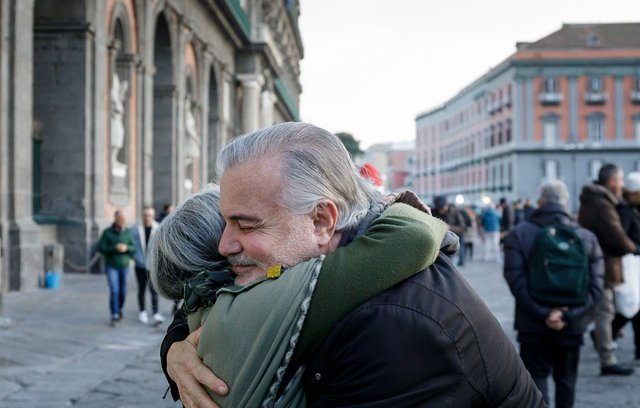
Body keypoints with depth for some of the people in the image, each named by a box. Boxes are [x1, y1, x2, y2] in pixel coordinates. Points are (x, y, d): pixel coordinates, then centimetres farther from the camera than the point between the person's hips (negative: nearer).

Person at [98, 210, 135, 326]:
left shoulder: (128, 232, 0)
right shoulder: (107, 232, -8)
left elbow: (134, 249, 2)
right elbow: (101, 248, -11)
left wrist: (126, 248, -19)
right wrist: (115, 248, -23)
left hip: (124, 265, 3)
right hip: (111, 266, -3)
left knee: (122, 291, 9)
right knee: (114, 290, -13)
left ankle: (119, 309, 36)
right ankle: (114, 316, -8)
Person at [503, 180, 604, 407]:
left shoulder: (519, 235, -5)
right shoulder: (587, 238, 1)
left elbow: (516, 280, -16)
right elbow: (596, 285, -7)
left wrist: (543, 314, -17)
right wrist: (569, 315, -13)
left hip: (534, 325, -2)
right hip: (571, 327, 2)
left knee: (537, 375, 4)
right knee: (566, 378, 17)